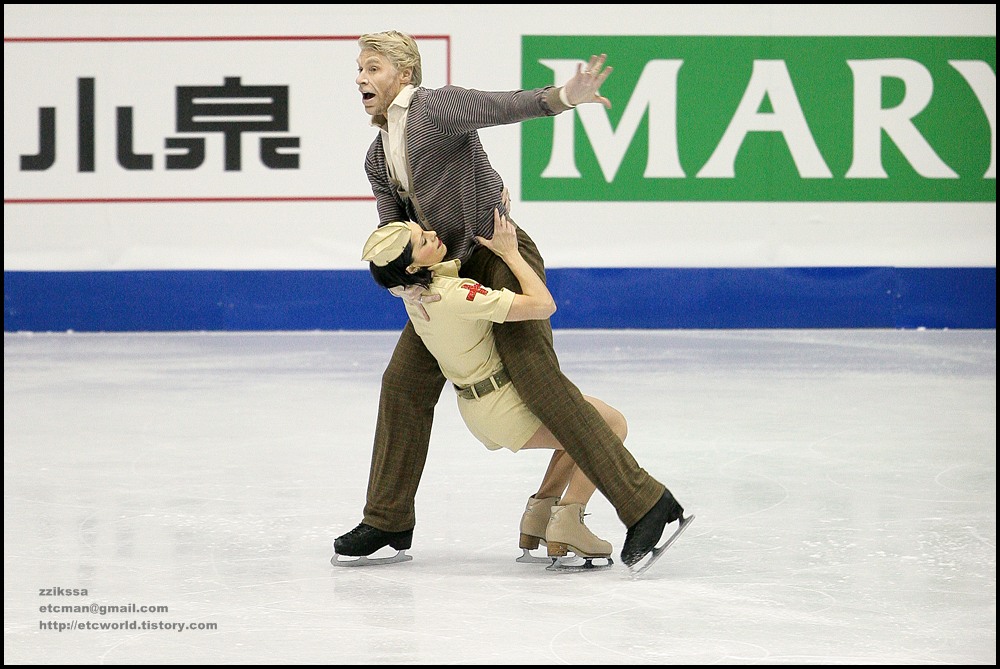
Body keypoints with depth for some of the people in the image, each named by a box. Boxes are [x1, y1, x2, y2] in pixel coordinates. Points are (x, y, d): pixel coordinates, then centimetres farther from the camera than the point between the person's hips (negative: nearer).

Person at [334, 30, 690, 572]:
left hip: (501, 254, -9)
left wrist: (561, 98, -46)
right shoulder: (378, 158, 16)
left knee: (534, 373, -20)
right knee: (404, 382, 8)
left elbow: (503, 106, -26)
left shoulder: (437, 106, -9)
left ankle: (644, 502, -23)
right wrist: (403, 281, -12)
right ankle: (389, 518, 21)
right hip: (448, 273, 9)